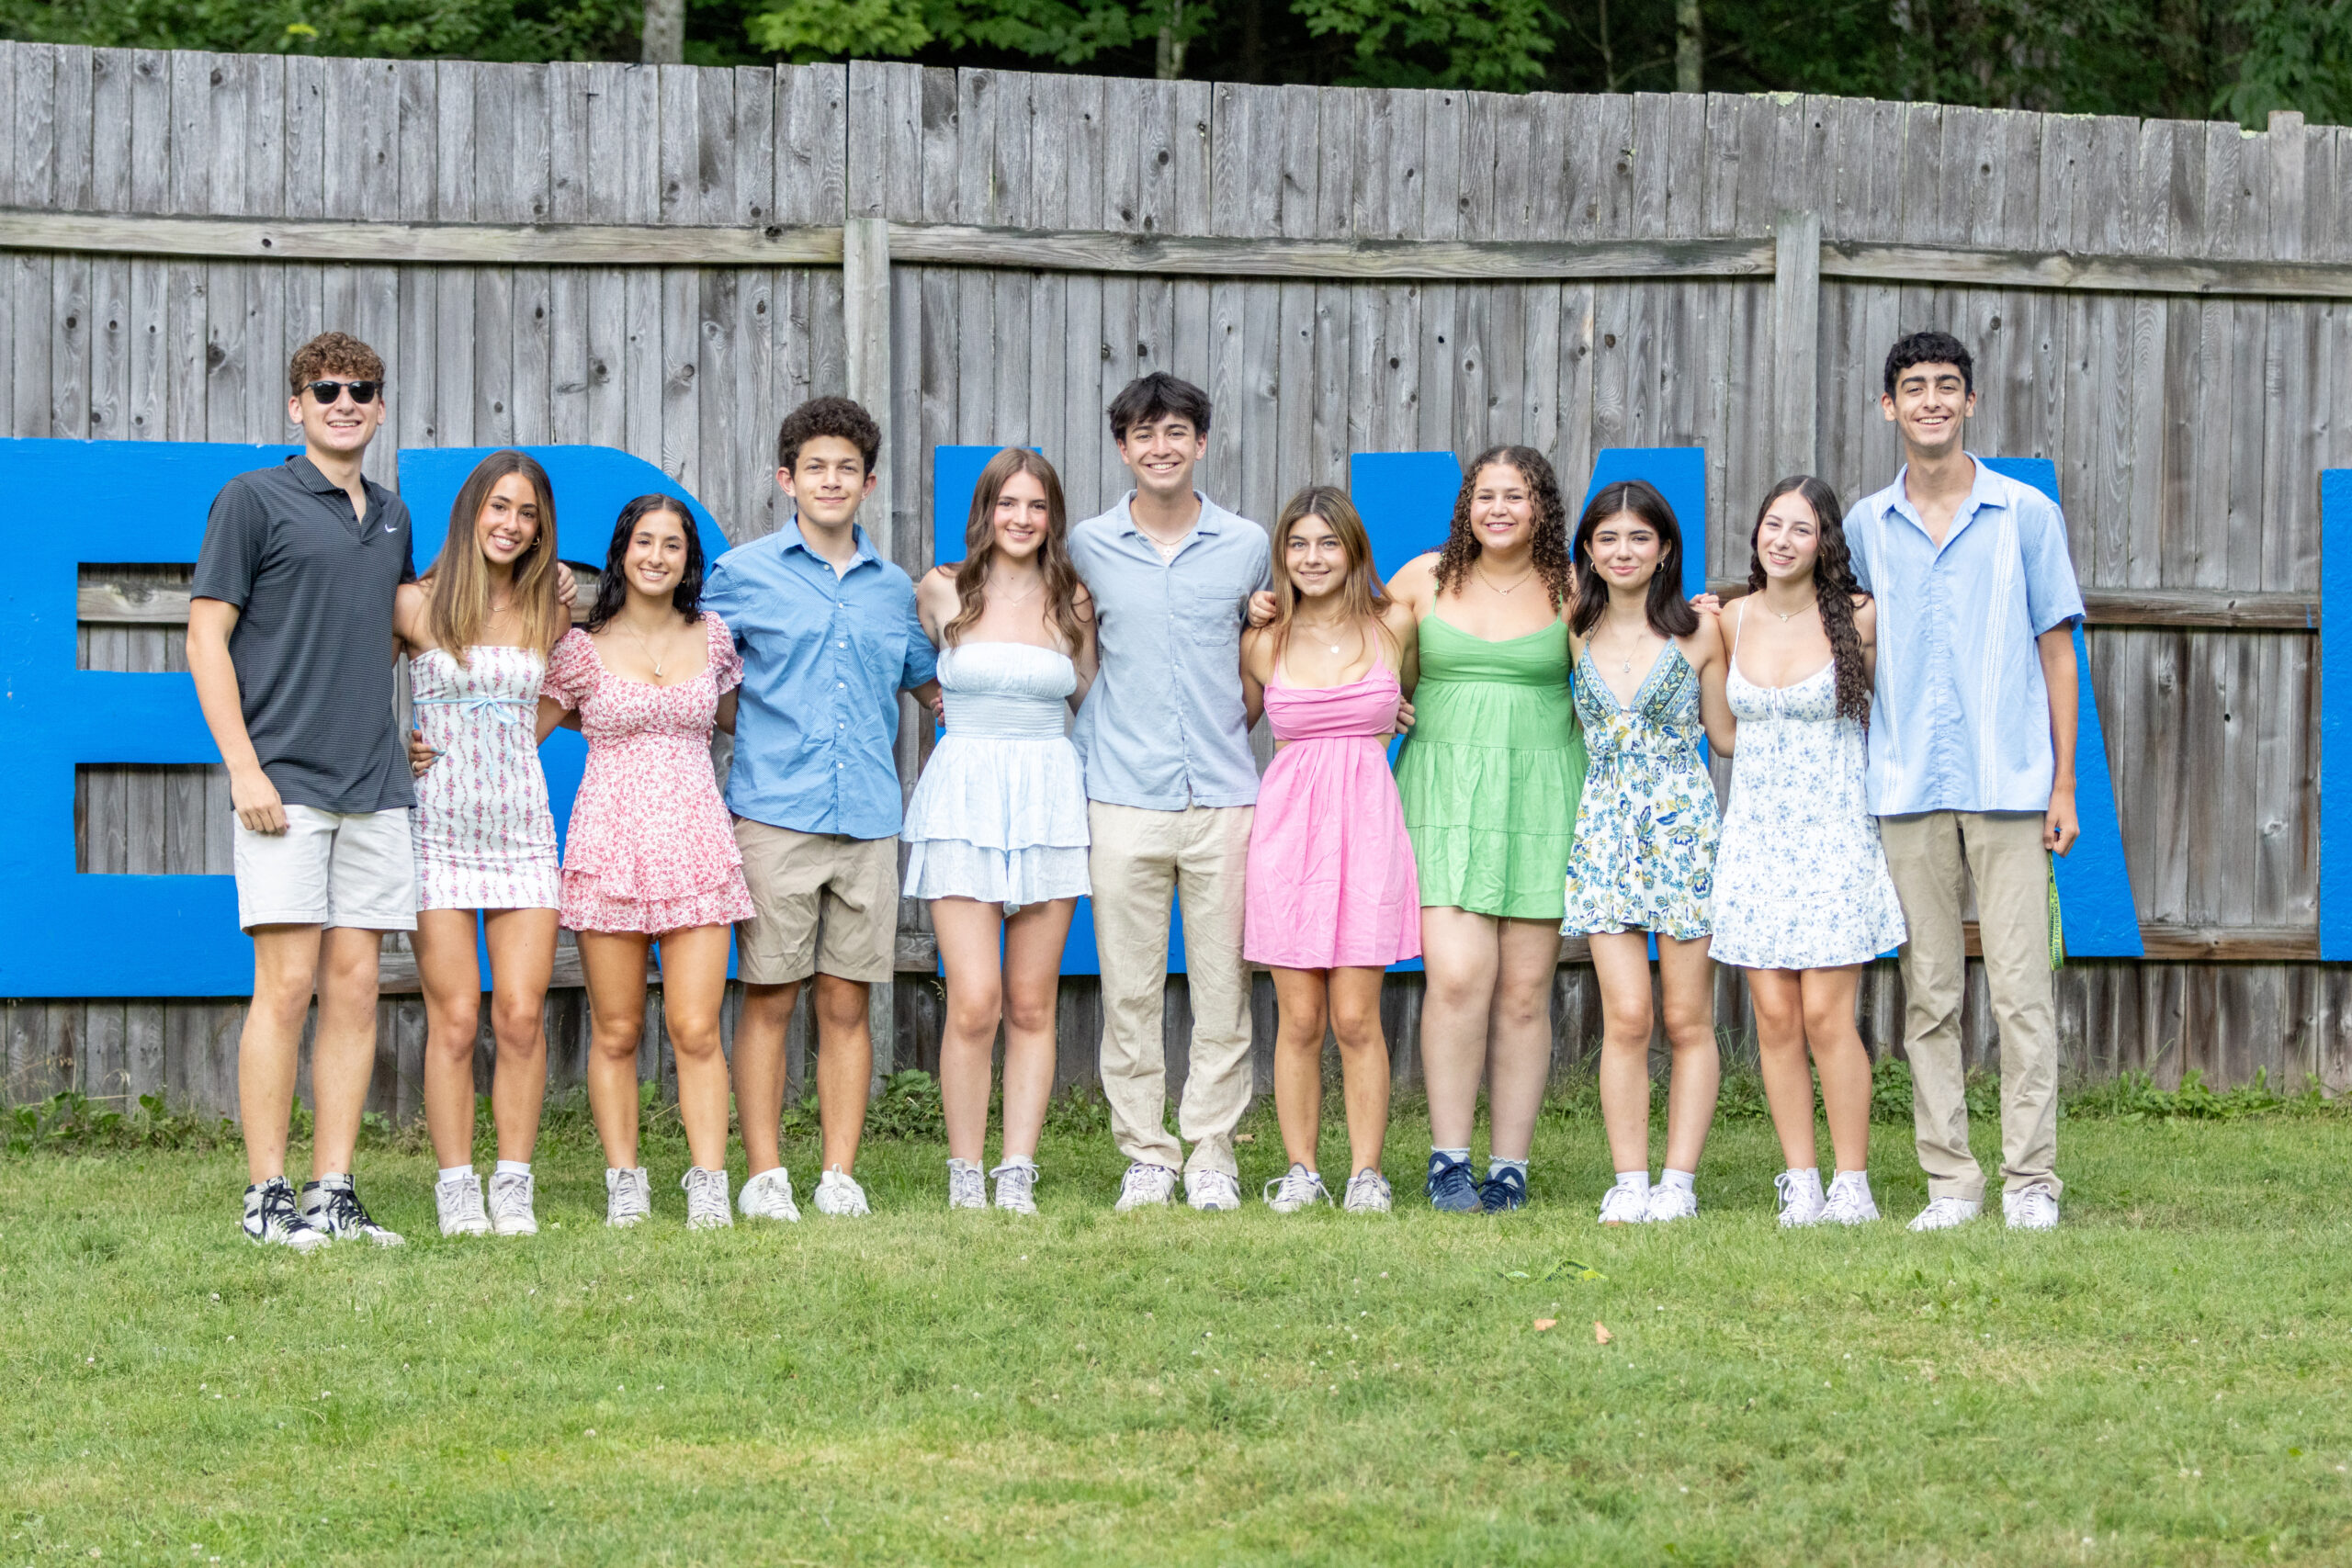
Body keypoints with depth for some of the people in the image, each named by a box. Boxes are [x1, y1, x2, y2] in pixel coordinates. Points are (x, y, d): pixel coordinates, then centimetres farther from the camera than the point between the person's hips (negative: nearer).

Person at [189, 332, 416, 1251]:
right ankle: (267, 1198, -4)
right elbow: (206, 636, -5)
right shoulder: (253, 500, -1)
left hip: (375, 787, 6)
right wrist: (243, 766, -13)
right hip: (286, 784, -6)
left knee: (355, 989, 3)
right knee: (287, 986, -8)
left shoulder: (391, 516, 17)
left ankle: (333, 1194, 7)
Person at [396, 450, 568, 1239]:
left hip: (522, 828, 3)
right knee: (455, 1018, -5)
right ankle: (456, 1188, 3)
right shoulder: (416, 605, -1)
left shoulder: (548, 611, 8)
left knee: (522, 1015, -3)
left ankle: (514, 1187, 5)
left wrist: (570, 603, 13)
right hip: (439, 828, -2)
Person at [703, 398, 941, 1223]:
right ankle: (764, 1174, 3)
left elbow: (931, 685, 27)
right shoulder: (745, 573, 5)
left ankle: (840, 1173, 9)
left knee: (847, 1003, 5)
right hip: (773, 814, -3)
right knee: (768, 1000, -2)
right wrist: (755, 731, 1)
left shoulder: (893, 588, 15)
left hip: (867, 817, 3)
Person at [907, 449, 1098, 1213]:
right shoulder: (941, 592, 4)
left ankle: (1018, 1175, 7)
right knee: (975, 1003, -11)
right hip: (964, 798, -2)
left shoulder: (1072, 602, 8)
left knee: (1032, 1006, 3)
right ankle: (965, 1174, -1)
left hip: (1049, 800, 2)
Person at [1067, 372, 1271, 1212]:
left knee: (1222, 987, 0)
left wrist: (1237, 719, 10)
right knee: (1129, 990, 0)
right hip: (1124, 797, 0)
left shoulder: (1248, 546, 7)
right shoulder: (1087, 548, 6)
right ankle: (1145, 1154, 8)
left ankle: (1212, 1154, 8)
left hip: (1224, 794, 0)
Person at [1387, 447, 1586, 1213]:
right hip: (1445, 793, 0)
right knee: (1457, 976, -14)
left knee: (1525, 990, 1)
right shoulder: (1425, 579, 6)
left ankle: (1510, 1166, 8)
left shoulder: (1569, 591, 5)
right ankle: (1448, 1159, -6)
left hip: (1541, 796, 0)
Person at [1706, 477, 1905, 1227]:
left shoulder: (1858, 619, -5)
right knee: (1774, 1015, 1)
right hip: (1755, 834, 4)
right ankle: (1801, 1182, 8)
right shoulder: (1732, 620, 5)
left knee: (1825, 1012, -8)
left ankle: (1852, 1184, 1)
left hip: (1832, 835, -3)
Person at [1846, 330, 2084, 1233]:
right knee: (1928, 995, 4)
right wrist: (1852, 779, 7)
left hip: (2009, 785, -2)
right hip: (1908, 788, 2)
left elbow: (2055, 651, 5)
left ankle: (2031, 1181, 0)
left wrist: (2064, 785, 1)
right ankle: (1949, 1181, 9)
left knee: (2020, 988, -5)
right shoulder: (1866, 527, 10)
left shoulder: (2026, 515, 4)